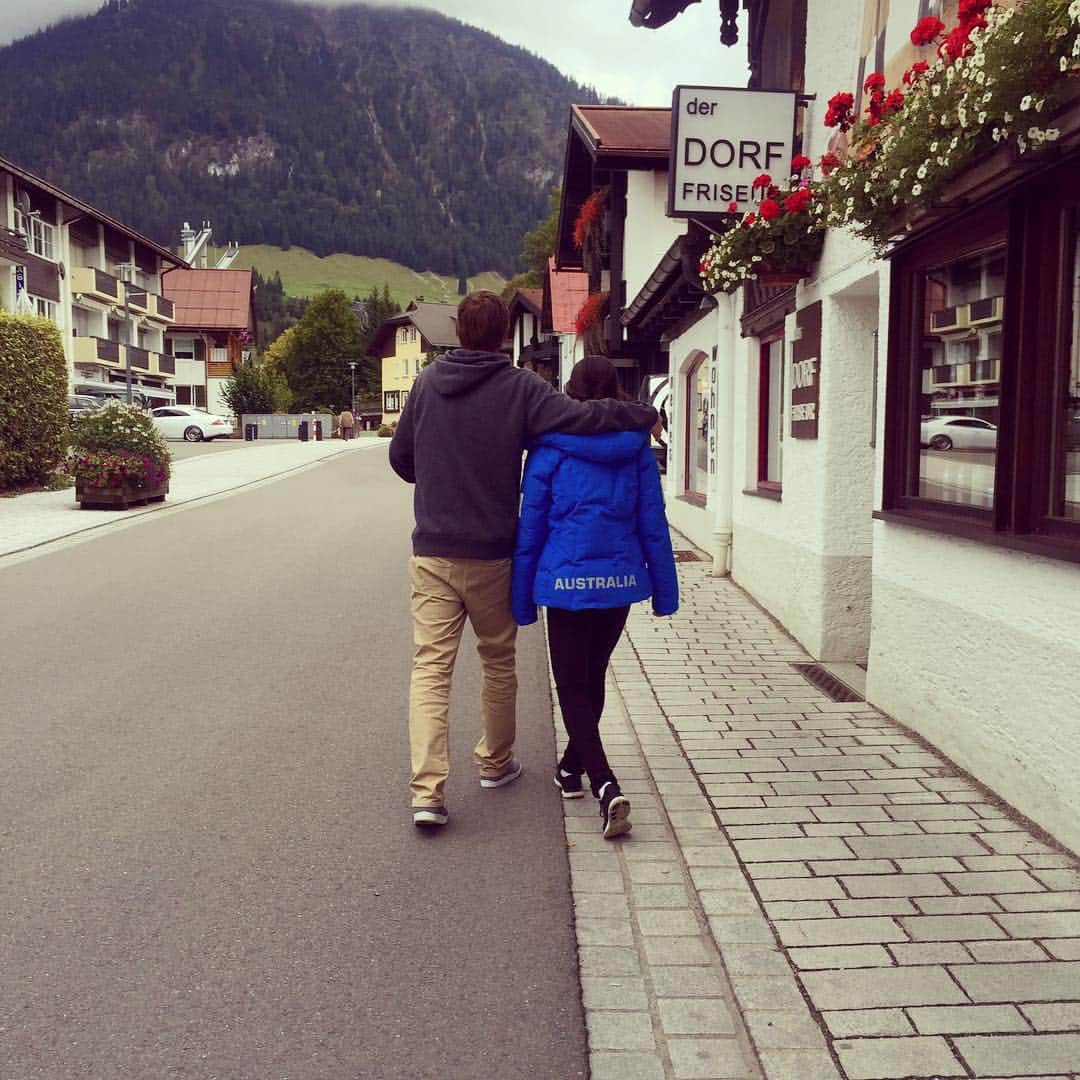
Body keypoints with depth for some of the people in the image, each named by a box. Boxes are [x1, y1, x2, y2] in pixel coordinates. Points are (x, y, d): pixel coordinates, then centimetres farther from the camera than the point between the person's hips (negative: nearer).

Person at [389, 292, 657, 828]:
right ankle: (495, 762, 33)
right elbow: (581, 417, -17)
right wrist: (645, 414, -1)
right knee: (498, 660, 17)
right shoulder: (520, 387, -8)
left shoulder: (427, 382, 3)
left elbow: (400, 456, 10)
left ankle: (426, 790, -7)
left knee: (431, 666, 2)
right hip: (491, 554, -1)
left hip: (431, 553, 2)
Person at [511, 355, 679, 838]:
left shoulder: (548, 449, -5)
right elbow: (653, 525, 2)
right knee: (593, 676, 21)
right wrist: (664, 591, 9)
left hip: (567, 580, -3)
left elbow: (530, 527, -3)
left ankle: (607, 785, -14)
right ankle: (573, 766, 38)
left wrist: (523, 599, 4)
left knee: (572, 686, 4)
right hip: (620, 580, 3)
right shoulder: (637, 447, 1)